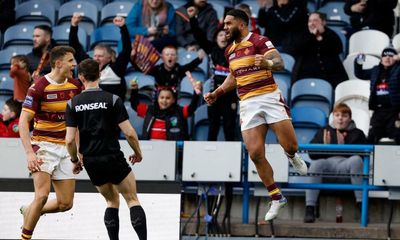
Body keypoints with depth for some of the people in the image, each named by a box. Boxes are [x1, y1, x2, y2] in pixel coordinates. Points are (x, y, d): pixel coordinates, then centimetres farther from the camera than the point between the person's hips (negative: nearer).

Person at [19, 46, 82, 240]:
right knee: (42, 195, -21)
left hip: (65, 148, 6)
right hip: (43, 145, -5)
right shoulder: (39, 87, -14)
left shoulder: (75, 86, 4)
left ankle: (29, 211, 29)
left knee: (65, 204, 3)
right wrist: (29, 153, -22)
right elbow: (23, 121, -14)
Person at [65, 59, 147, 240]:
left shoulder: (73, 104, 0)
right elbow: (129, 133, -11)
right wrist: (138, 153, 7)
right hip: (113, 158, -3)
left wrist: (75, 160, 13)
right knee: (132, 200, 5)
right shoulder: (112, 100, -8)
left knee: (112, 200, 21)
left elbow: (70, 140, -4)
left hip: (91, 162, 3)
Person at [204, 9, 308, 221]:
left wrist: (266, 62, -41)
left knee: (290, 145, -10)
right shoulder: (230, 51, 16)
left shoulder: (259, 42, -7)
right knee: (255, 154, -7)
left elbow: (279, 63, -20)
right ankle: (276, 198, 5)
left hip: (269, 98, -5)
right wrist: (217, 93, 24)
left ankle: (292, 156, 31)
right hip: (248, 104, 5)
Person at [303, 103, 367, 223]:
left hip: (346, 165, -1)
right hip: (327, 162, 1)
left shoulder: (357, 134, 22)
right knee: (316, 164, -35)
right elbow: (312, 154, 16)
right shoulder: (323, 131, 27)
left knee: (356, 160, -36)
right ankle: (309, 208, -42)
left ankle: (361, 203, -40)